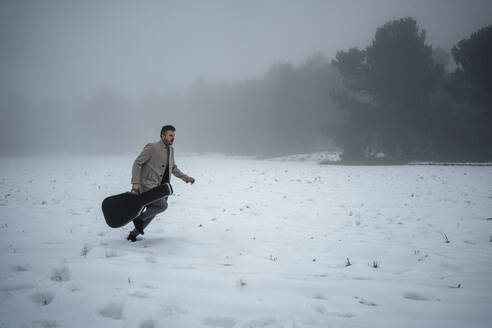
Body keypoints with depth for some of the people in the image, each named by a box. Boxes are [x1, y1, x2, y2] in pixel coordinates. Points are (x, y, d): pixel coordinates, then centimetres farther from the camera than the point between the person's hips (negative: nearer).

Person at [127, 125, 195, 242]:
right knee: (162, 205, -25)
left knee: (151, 213, 11)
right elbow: (137, 163, -11)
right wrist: (135, 182, -20)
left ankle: (133, 234, 27)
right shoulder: (152, 147, -12)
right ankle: (139, 218, -4)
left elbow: (173, 168, 22)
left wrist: (186, 178, 12)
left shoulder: (170, 149, 11)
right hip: (149, 186, -8)